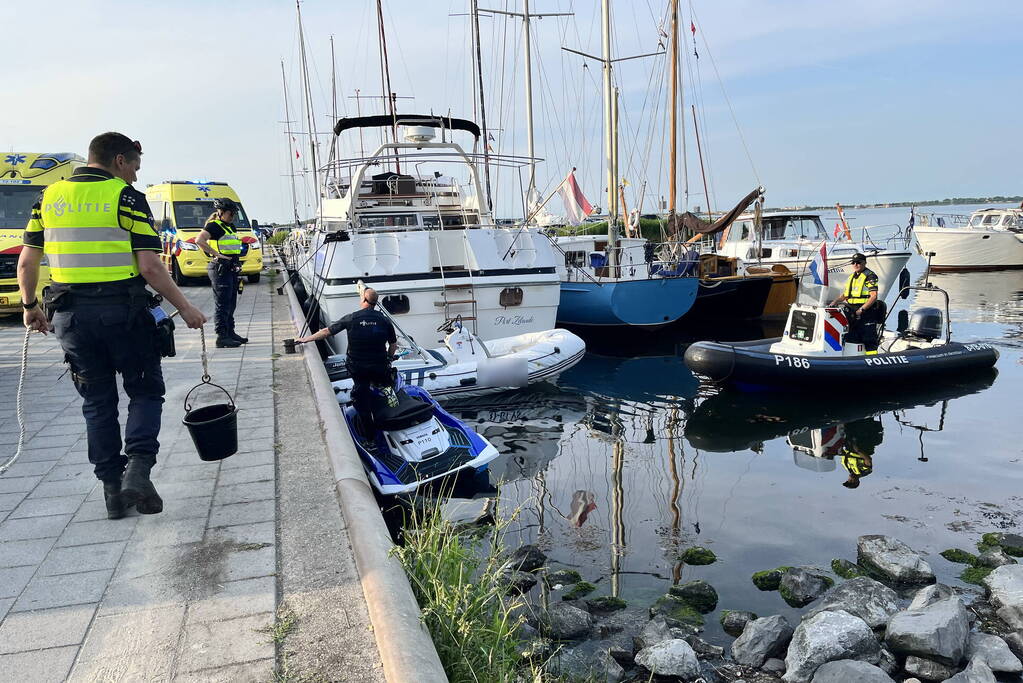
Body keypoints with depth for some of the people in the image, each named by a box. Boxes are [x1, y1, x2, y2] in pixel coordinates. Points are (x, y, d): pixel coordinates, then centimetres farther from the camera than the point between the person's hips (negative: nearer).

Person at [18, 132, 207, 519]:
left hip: (69, 313, 5)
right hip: (122, 310, -4)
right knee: (145, 391, 10)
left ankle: (112, 488, 16)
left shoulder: (50, 197, 10)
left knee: (97, 401, 13)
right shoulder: (126, 198, -6)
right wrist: (185, 308, -5)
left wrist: (30, 306, 23)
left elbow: (27, 261, 11)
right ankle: (137, 469, -9)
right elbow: (150, 267, -13)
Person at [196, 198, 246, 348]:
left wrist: (237, 264, 16)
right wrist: (217, 254, -24)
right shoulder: (214, 226, -9)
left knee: (231, 304, 15)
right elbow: (199, 240, -25)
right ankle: (222, 337, -7)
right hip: (220, 269, -9)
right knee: (222, 305, -9)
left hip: (231, 269, 9)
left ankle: (230, 333, 23)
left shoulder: (230, 227, 18)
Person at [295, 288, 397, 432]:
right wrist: (387, 360, 22)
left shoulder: (351, 318, -6)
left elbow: (326, 331, 1)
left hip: (357, 368, 1)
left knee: (360, 395, 15)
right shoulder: (385, 320, -4)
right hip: (380, 368, 0)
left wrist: (305, 339, 13)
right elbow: (393, 345, 4)